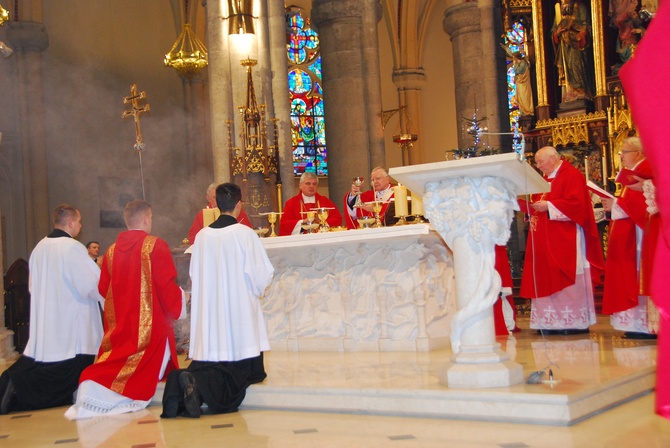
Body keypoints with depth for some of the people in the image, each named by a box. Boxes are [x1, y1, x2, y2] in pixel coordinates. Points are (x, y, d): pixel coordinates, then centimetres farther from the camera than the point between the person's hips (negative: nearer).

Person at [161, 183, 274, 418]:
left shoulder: (202, 236, 5)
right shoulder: (244, 233, -7)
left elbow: (194, 276, 13)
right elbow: (263, 275, -6)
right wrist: (256, 288, 16)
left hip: (208, 316, 5)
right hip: (240, 313, -4)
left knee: (209, 367, 9)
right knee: (238, 372, 0)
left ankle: (182, 383, -19)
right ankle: (198, 382, -26)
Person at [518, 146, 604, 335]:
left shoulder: (571, 175, -7)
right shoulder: (545, 180, 19)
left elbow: (576, 203, -19)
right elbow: (537, 206, 20)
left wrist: (549, 206, -19)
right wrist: (521, 202, 4)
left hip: (565, 241, -8)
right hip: (546, 241, 8)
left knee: (568, 281, -6)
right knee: (548, 281, 3)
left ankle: (577, 323, -1)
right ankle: (553, 323, 5)